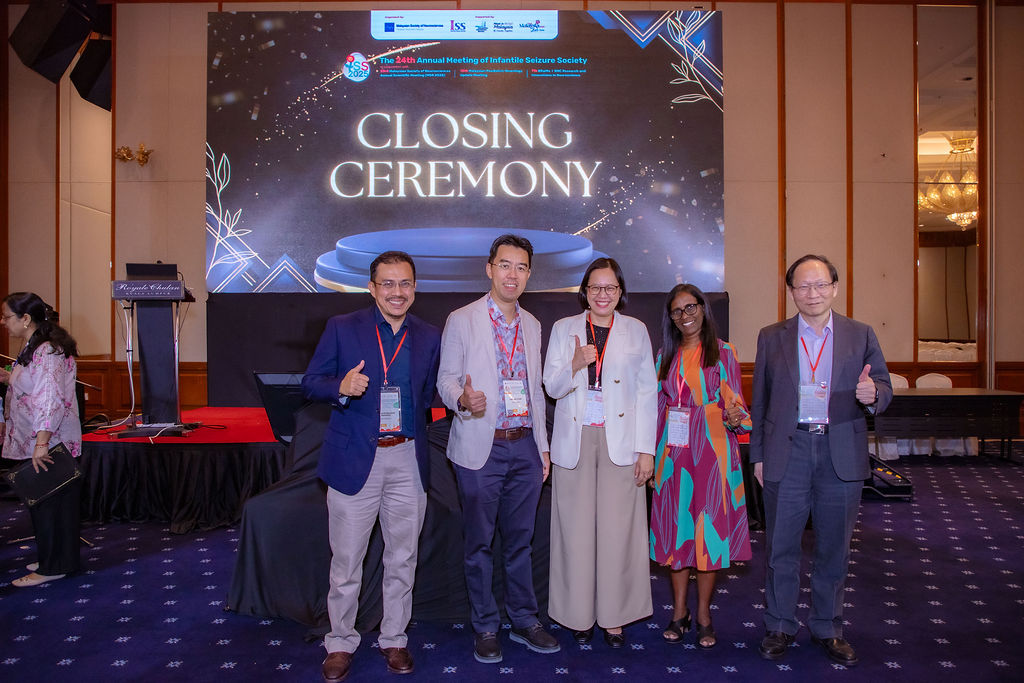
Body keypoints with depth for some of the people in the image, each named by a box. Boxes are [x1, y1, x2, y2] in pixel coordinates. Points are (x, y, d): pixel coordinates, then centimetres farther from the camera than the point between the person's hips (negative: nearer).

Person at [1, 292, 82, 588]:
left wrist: (41, 443, -29)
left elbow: (49, 400, -26)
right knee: (41, 503, 17)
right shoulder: (32, 348, 12)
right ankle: (51, 560, 29)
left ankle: (53, 567, 11)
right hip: (34, 443, 10)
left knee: (50, 504, 0)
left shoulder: (47, 352, -20)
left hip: (50, 445, -10)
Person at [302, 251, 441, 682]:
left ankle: (394, 639, 32)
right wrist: (341, 387, -21)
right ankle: (341, 643, 28)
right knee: (346, 560, 8)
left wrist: (412, 420, -2)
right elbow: (311, 382, -2)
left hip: (407, 460, 3)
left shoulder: (429, 337, 7)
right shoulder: (342, 328, -1)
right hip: (354, 459, -2)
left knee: (402, 558, 13)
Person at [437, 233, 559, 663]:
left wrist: (543, 445, 14)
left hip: (525, 447, 4)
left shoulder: (532, 325, 12)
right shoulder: (461, 321, -3)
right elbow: (446, 378, -5)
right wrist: (463, 399, -28)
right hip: (480, 449, -4)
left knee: (520, 540, 14)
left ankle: (524, 621, 29)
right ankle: (485, 627, 23)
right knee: (479, 543, 7)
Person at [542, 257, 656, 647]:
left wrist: (646, 450, -1)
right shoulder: (564, 329, 7)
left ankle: (614, 617, 17)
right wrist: (575, 365, -18)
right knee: (576, 531, 3)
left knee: (618, 530, 1)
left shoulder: (636, 331, 8)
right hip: (575, 442, 0)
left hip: (621, 443, 0)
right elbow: (552, 387, 3)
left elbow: (647, 392, 5)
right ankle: (580, 615, 19)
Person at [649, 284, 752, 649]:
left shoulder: (723, 352, 1)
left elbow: (735, 405, -2)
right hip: (673, 453, 3)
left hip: (711, 451, -3)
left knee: (708, 529, 1)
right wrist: (651, 454, 8)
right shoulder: (666, 356, 11)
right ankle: (679, 611, 20)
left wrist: (735, 418, -25)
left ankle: (703, 614, 16)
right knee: (676, 528, 7)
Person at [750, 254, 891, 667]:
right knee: (780, 546, 7)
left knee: (833, 548, 11)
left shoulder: (860, 335, 5)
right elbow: (760, 400, 7)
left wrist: (872, 394, -21)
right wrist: (758, 455, 5)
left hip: (841, 454, 1)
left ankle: (827, 628, 29)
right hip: (787, 453, 0)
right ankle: (779, 626, 24)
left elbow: (884, 388, 4)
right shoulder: (771, 338, 5)